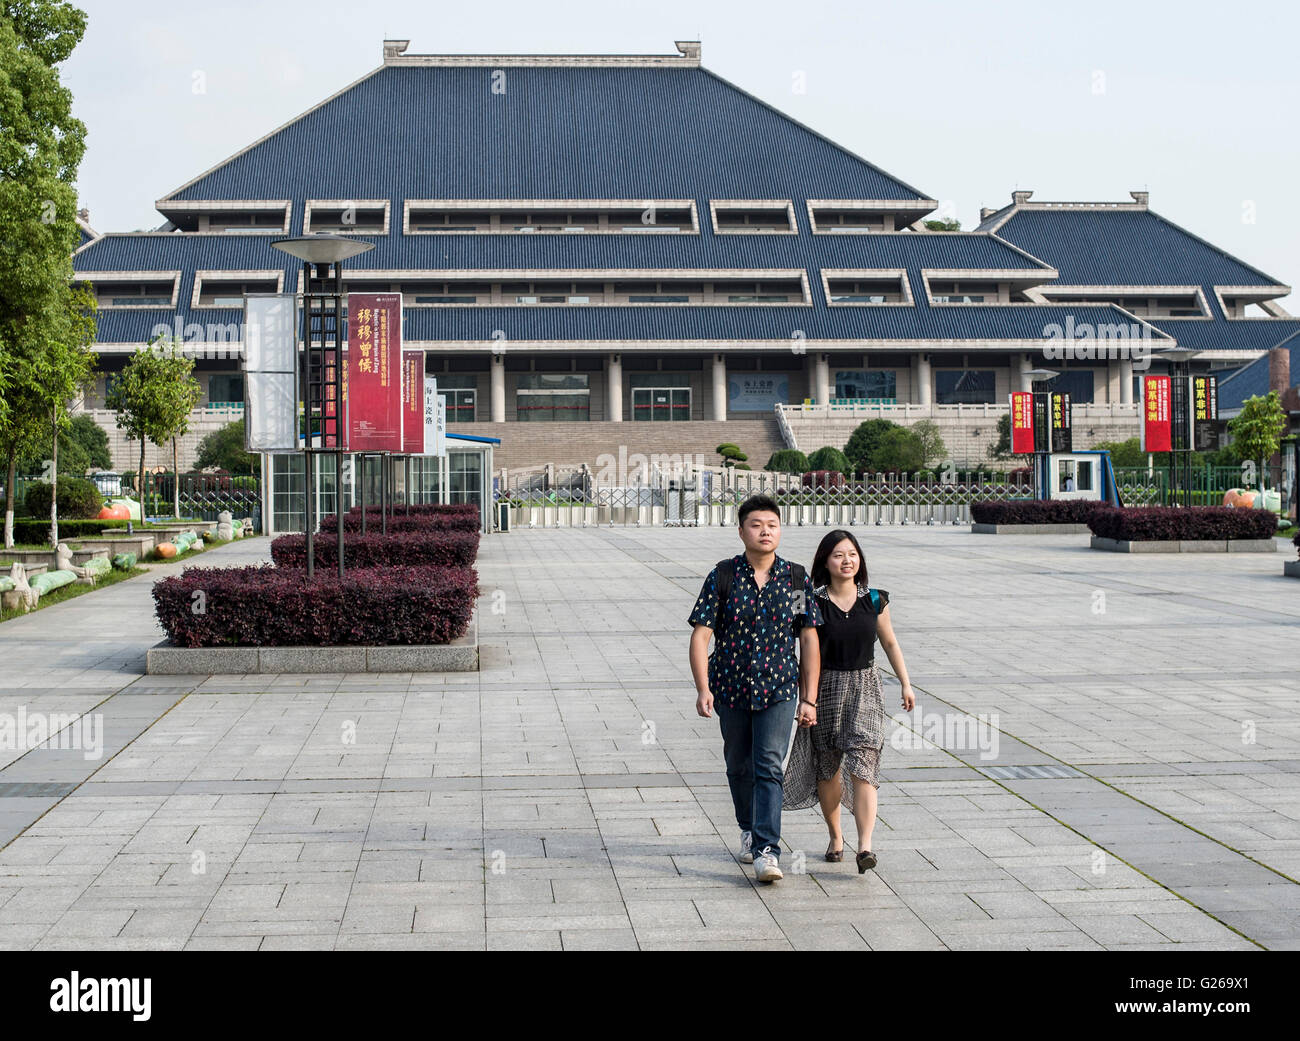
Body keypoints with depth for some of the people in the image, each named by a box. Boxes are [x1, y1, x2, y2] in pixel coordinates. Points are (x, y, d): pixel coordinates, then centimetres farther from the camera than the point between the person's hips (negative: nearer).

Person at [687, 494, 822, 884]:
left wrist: (809, 699, -1)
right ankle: (749, 830, 39)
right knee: (739, 767, 15)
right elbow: (700, 635, -7)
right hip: (731, 688, 1)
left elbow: (809, 640, 2)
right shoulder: (722, 577, -5)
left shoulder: (796, 579, -2)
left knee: (769, 767, -13)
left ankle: (767, 852, -16)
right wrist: (702, 689, -18)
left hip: (778, 688, -1)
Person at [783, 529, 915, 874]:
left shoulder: (874, 600, 2)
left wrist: (906, 683, 11)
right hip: (826, 689, 0)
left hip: (865, 687, 0)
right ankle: (835, 837, 29)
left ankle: (865, 846, -19)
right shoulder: (813, 603, -5)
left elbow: (890, 643, 14)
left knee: (861, 766, -13)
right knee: (828, 768, 10)